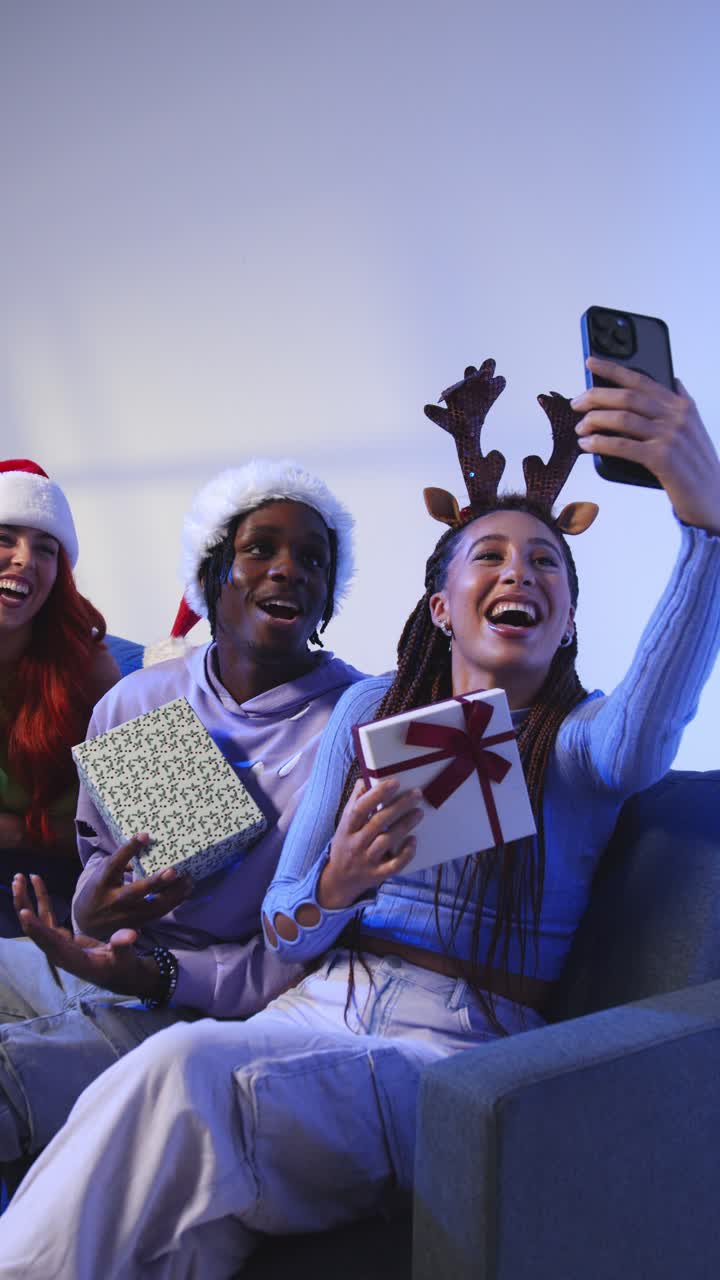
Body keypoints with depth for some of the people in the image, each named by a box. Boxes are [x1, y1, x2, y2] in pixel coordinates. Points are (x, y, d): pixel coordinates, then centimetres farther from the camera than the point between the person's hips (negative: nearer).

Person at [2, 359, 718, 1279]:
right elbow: (283, 935, 9)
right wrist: (334, 887, -17)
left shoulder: (579, 737, 3)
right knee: (181, 1064, -31)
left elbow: (642, 742, -26)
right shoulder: (371, 709, 12)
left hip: (459, 1046, -3)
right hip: (319, 1010, 3)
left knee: (186, 1072, -29)